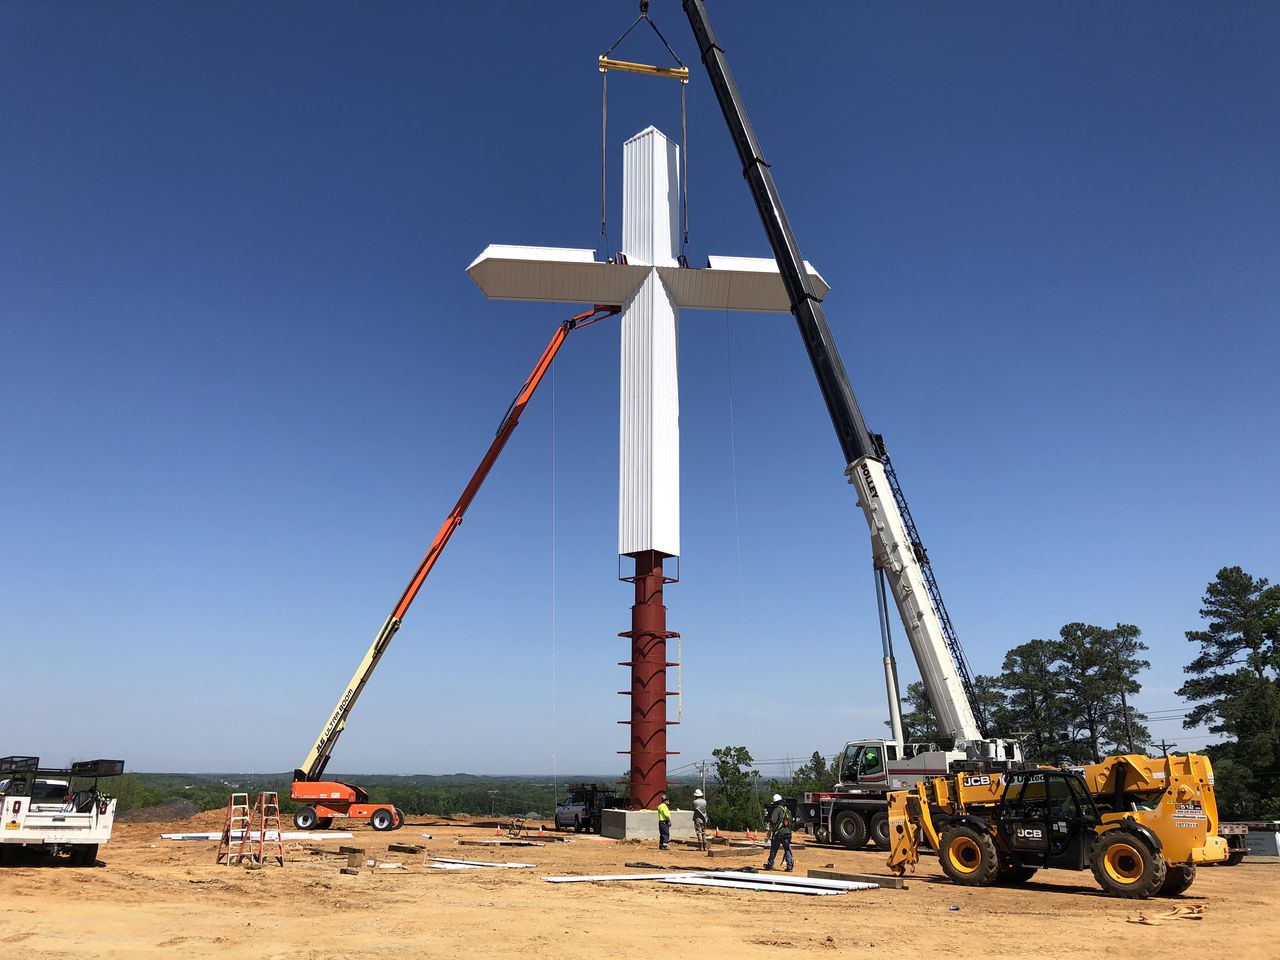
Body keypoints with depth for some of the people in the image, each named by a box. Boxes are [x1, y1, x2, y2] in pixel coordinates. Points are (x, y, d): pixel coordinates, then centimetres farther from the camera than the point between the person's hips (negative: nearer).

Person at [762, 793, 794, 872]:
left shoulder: (777, 810, -9)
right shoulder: (788, 810, 13)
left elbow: (772, 822, -14)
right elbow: (790, 821, 17)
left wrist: (770, 832, -7)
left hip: (778, 833, -5)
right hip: (787, 832, 5)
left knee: (773, 850, 5)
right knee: (787, 850, 7)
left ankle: (770, 865, 14)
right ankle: (789, 866, 0)